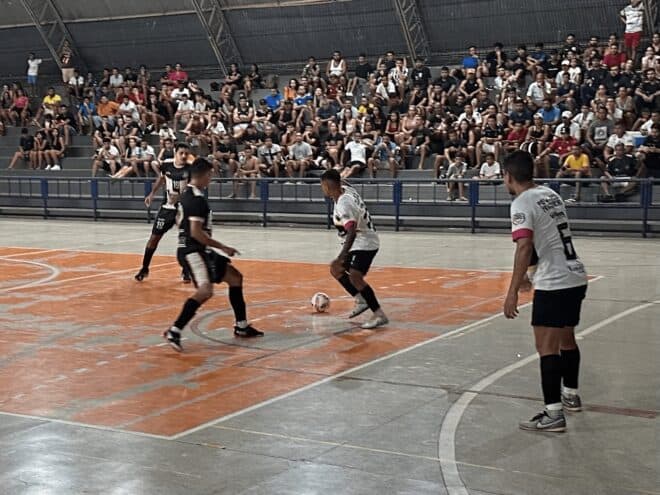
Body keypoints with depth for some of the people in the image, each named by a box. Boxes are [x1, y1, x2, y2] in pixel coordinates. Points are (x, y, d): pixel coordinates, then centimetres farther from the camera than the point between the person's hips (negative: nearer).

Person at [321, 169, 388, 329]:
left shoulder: (343, 203, -26)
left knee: (355, 277, -24)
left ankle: (380, 315, -24)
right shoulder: (345, 189, -1)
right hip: (360, 241, 11)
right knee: (335, 268, 19)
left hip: (364, 242, -11)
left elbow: (352, 231, -35)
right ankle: (361, 300, 18)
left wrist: (342, 256, -40)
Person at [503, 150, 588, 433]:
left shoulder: (522, 203, -12)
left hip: (554, 284, -9)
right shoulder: (550, 194, 14)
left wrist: (513, 292, -24)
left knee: (547, 347, -6)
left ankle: (553, 414, -8)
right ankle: (570, 395, 39)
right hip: (576, 278, 9)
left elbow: (525, 247, -24)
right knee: (566, 338, 23)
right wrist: (534, 274, 34)